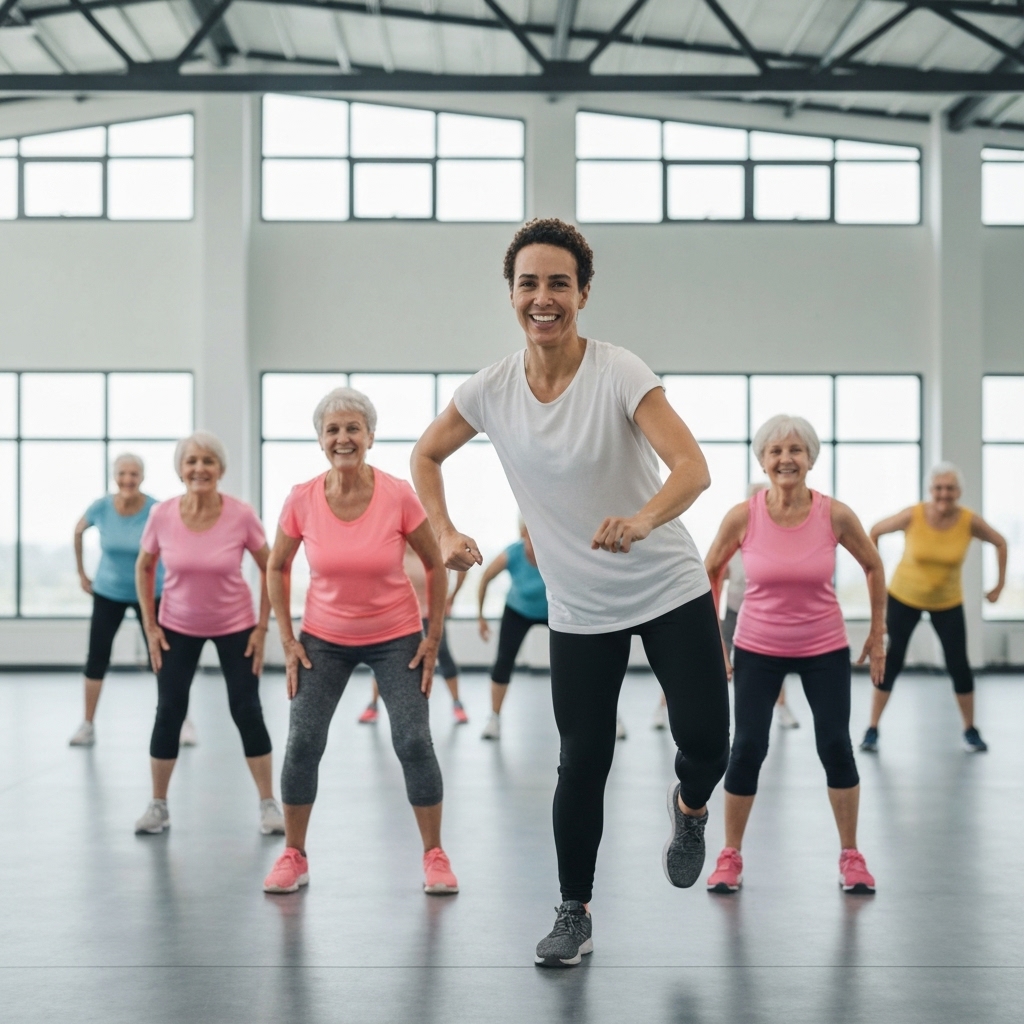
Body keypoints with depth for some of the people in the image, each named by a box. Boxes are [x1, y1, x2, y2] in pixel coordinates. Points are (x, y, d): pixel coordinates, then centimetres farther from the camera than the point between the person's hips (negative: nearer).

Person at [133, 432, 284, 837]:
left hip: (235, 627, -1)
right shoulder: (162, 515, -16)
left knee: (247, 711, 0)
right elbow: (144, 568, 1)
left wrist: (262, 627, -8)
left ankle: (269, 804, 11)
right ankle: (158, 806, 16)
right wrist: (150, 626, -2)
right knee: (168, 712, 2)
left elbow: (269, 568, -6)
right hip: (177, 627, 1)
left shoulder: (241, 515, -19)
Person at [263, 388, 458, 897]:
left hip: (396, 638, -1)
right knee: (302, 744, -6)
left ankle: (435, 857, 7)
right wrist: (288, 640, -1)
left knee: (414, 743, -8)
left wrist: (433, 638, -6)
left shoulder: (398, 497, -17)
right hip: (324, 639, 2)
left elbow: (435, 566, -5)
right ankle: (293, 856, 11)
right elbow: (277, 568, 3)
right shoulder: (302, 501, -13)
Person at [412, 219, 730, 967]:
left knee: (707, 741, -7)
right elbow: (427, 456, 12)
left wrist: (642, 519, -47)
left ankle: (691, 807, 30)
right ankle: (575, 914, 22)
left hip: (671, 592, -2)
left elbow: (694, 469, -29)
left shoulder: (619, 374, -18)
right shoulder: (491, 391, -7)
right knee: (582, 764, 4)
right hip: (579, 610, 3)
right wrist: (445, 532, -2)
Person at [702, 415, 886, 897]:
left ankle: (851, 856, 18)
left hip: (825, 649, 0)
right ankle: (730, 857, 15)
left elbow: (873, 566, 3)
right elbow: (710, 570, 3)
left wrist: (878, 632, 6)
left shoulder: (835, 514, -15)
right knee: (747, 749, -2)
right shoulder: (742, 516, -15)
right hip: (757, 649, 0)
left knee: (836, 747, 0)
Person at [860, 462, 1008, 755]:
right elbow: (875, 531, -5)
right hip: (904, 598, -1)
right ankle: (872, 730, 11)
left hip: (947, 603, 1)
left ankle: (970, 731, 19)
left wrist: (1000, 583, 1)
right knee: (891, 662, 0)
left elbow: (1000, 543, 1)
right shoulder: (913, 516, -21)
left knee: (958, 665, 0)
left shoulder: (970, 521, -18)